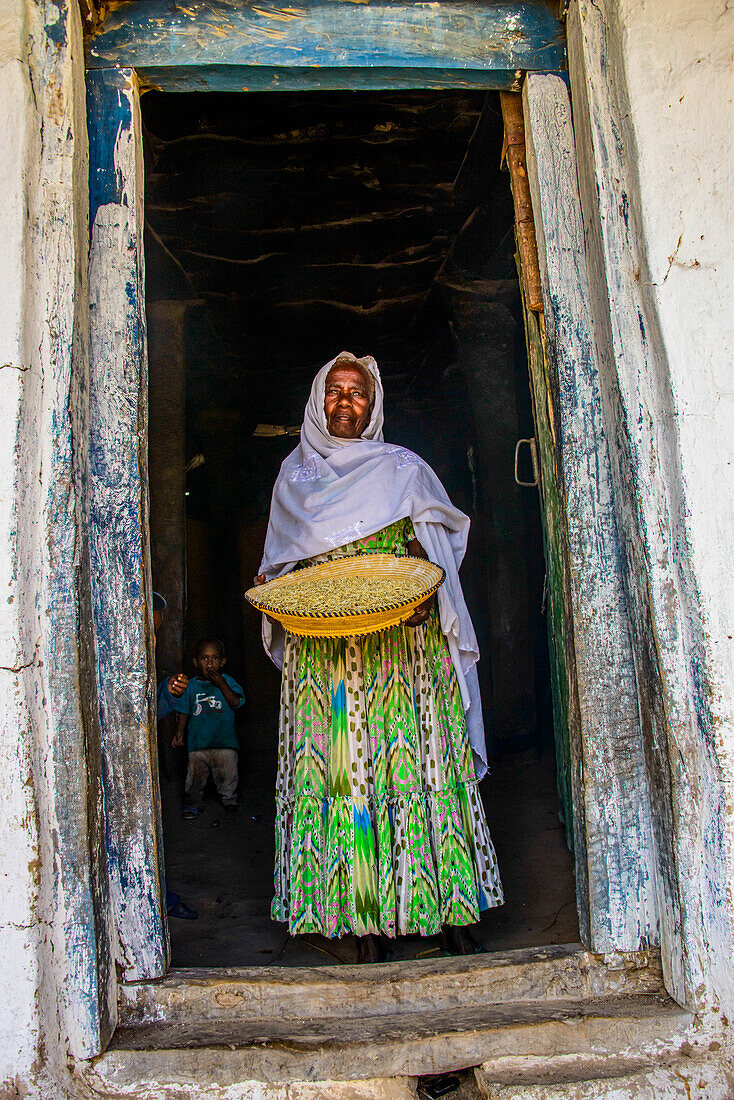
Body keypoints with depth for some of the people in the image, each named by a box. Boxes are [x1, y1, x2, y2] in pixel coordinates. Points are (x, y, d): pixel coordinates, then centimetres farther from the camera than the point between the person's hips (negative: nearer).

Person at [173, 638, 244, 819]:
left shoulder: (227, 681, 2)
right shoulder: (191, 685, 5)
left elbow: (236, 703, -10)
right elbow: (184, 711, 12)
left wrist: (221, 685, -16)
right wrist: (180, 732, 4)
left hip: (224, 741, -1)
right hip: (198, 741, 1)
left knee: (228, 773, 4)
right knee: (195, 774, 3)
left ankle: (229, 800, 24)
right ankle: (193, 803, 20)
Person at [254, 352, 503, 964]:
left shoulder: (402, 467, 13)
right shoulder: (294, 474, 19)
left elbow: (439, 542, 10)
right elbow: (280, 560, 24)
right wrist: (270, 585, 2)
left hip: (402, 645, -1)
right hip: (321, 654, 2)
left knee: (415, 762, -6)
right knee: (338, 770, -5)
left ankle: (454, 919, 3)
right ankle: (367, 925, 3)